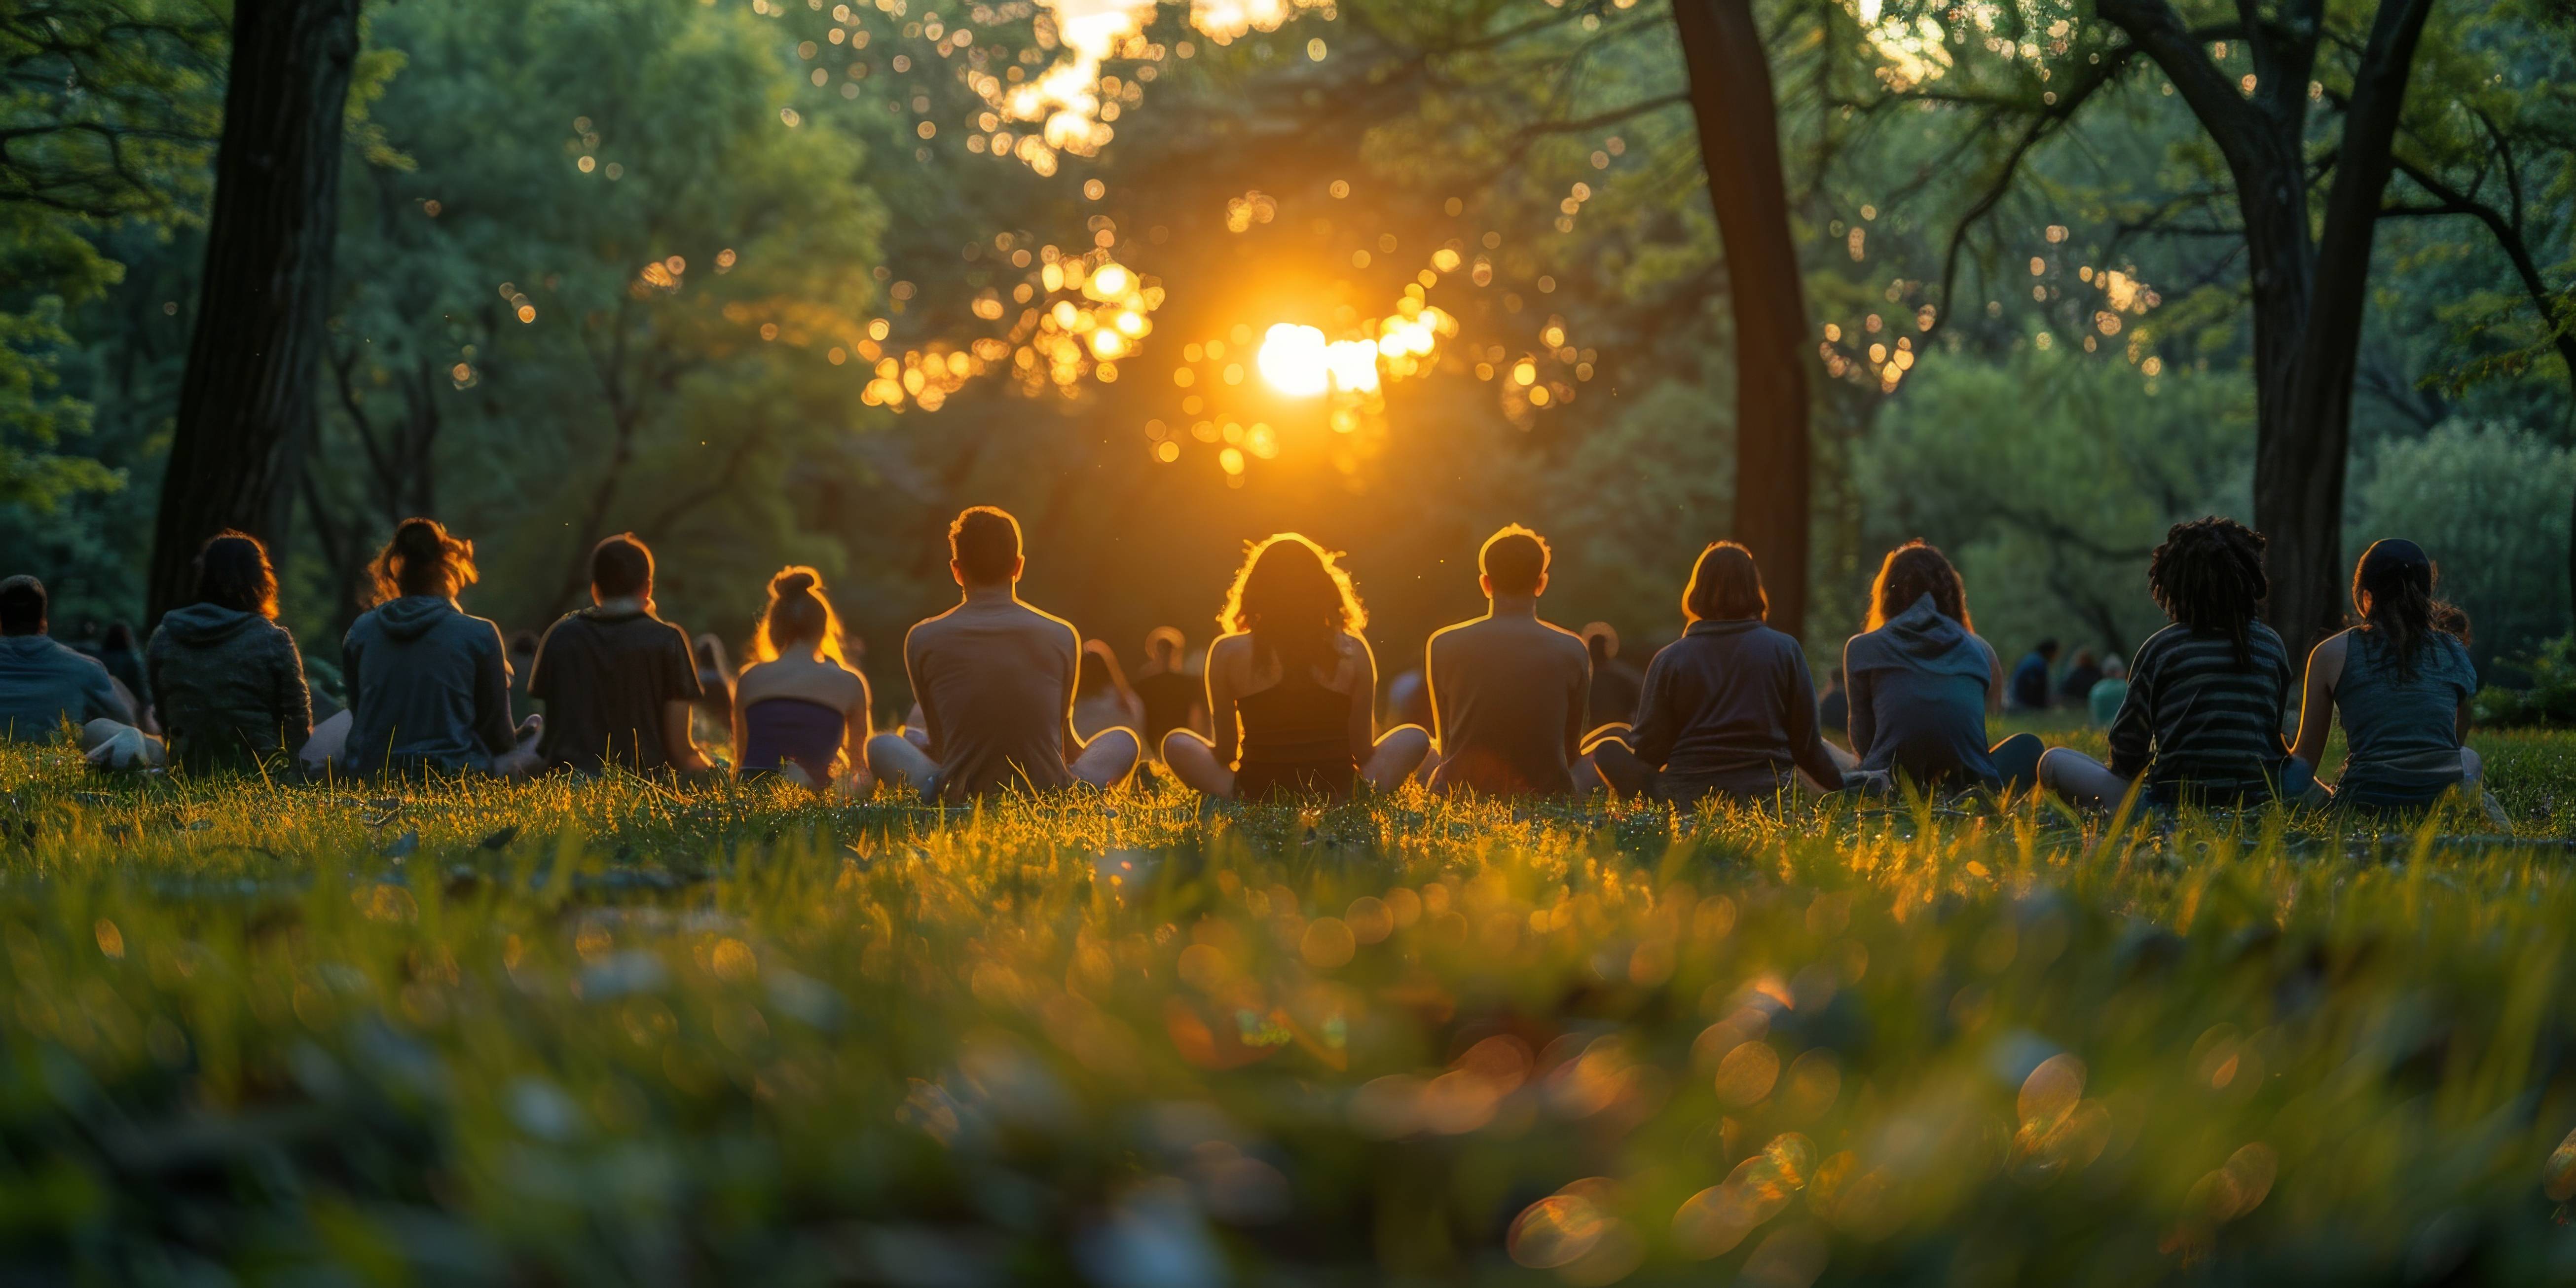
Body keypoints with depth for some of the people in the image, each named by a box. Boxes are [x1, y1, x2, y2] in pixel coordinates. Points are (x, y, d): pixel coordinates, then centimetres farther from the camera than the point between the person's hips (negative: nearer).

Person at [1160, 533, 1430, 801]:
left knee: (1176, 743, 22)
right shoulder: (1353, 651, -3)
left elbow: (1226, 754, 1)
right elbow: (1363, 752, 2)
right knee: (1416, 737, 22)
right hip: (1337, 802, 1)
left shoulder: (1229, 652, -5)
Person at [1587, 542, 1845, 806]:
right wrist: (1840, 786, 14)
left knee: (1610, 743, 18)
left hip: (1687, 795, -2)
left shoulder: (1669, 659, -5)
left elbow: (1650, 748, -2)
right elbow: (1805, 741, -1)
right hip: (1768, 792, 2)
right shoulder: (1785, 650, -3)